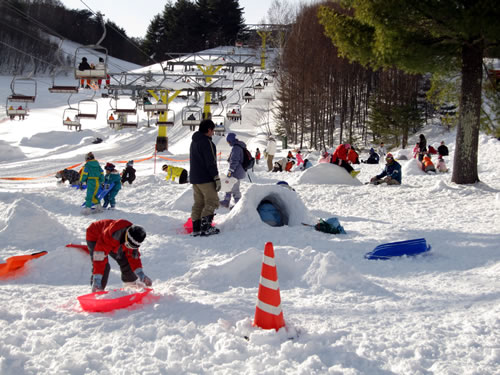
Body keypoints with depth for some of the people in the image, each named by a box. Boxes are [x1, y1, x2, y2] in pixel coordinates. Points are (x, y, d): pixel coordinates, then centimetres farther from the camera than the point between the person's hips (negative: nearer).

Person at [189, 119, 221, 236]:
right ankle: (205, 227, -11)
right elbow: (210, 162, -19)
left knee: (198, 203, 11)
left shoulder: (194, 142, 17)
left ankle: (196, 228, 9)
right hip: (205, 179, -9)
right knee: (212, 202, -4)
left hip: (194, 178, 9)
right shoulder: (206, 142, -15)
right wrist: (216, 178, -17)